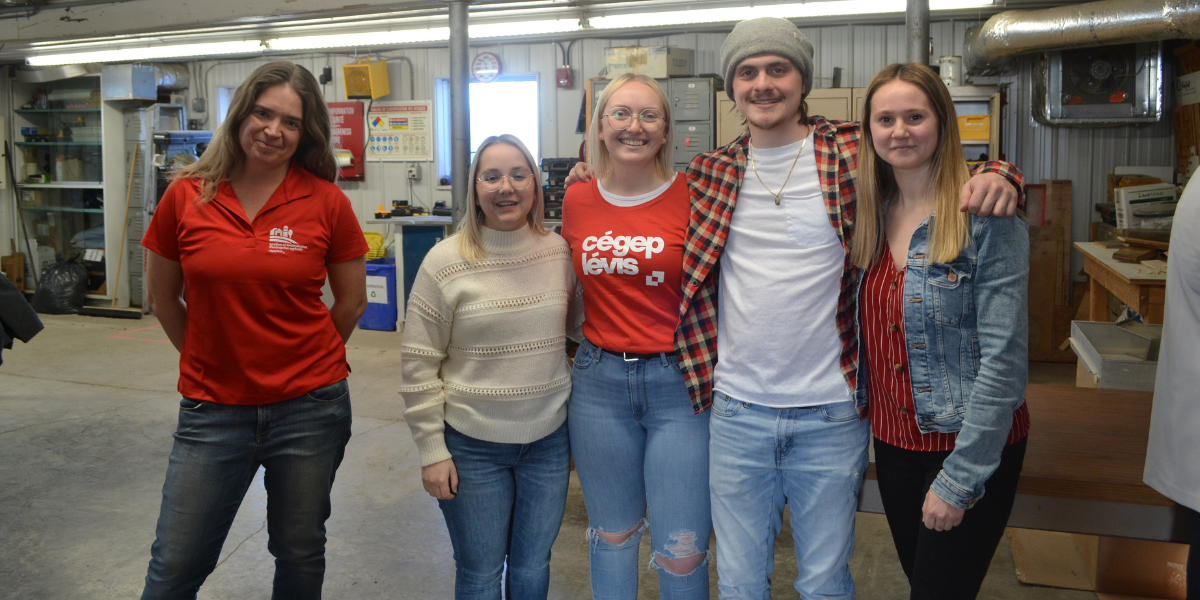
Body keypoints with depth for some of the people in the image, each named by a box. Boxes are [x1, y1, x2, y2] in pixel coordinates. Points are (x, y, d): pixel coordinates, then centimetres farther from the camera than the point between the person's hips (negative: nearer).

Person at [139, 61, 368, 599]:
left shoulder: (327, 201, -6)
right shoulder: (186, 196, -3)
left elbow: (352, 301, 4)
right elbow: (162, 297, 9)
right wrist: (206, 355, 13)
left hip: (309, 407, 0)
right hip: (212, 407, 1)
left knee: (300, 554, 16)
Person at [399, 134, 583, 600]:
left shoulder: (559, 251, -1)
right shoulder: (445, 262, -10)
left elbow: (578, 326, 15)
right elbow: (418, 365, -7)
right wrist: (432, 451, -8)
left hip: (549, 440, 3)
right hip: (472, 447, -3)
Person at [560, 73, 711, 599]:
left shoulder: (693, 198, -8)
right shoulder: (577, 200, 4)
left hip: (679, 384, -3)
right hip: (598, 383, 4)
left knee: (683, 553, 4)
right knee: (612, 536, 20)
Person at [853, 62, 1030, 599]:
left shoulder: (987, 217, -14)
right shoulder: (872, 216, 4)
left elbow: (1003, 356, -17)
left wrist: (960, 477, -18)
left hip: (970, 447, -5)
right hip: (893, 440, 6)